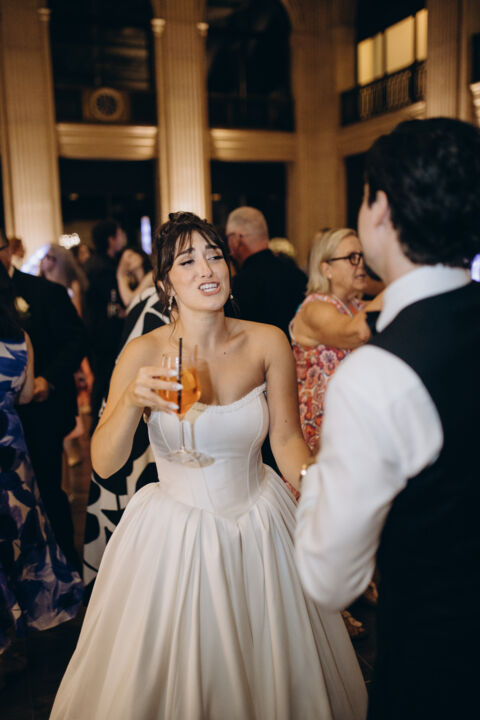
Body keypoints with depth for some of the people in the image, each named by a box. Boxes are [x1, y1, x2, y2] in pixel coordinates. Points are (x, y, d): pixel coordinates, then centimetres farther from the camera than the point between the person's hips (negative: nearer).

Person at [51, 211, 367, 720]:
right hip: (175, 532, -1)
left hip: (259, 524, 2)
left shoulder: (268, 343, -10)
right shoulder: (144, 353, -14)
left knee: (267, 674, 22)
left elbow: (286, 439, -3)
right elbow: (103, 464, -16)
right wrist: (131, 400, -32)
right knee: (171, 674, 18)